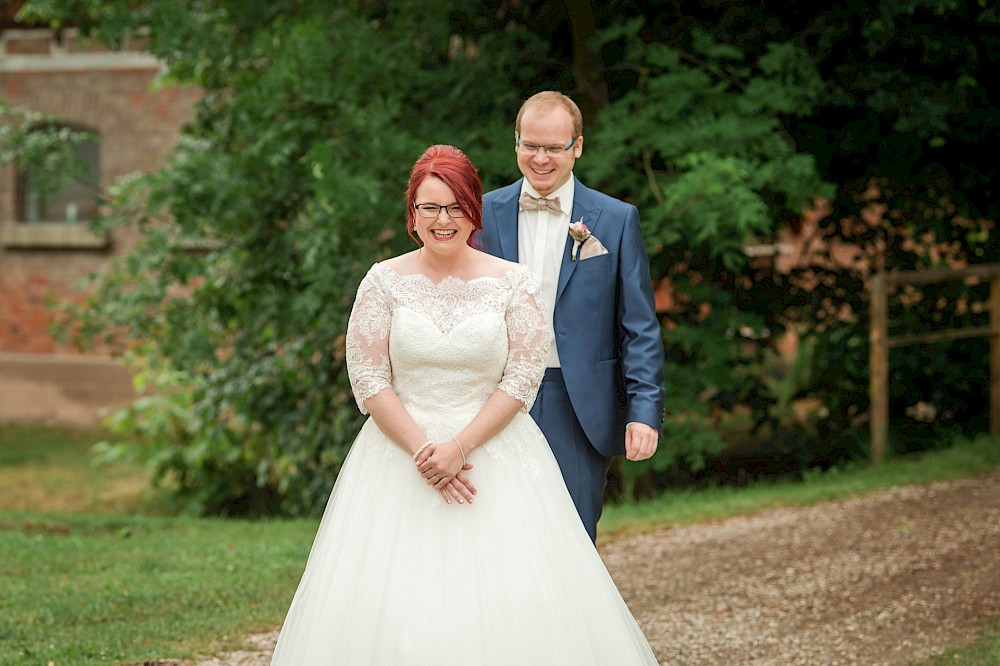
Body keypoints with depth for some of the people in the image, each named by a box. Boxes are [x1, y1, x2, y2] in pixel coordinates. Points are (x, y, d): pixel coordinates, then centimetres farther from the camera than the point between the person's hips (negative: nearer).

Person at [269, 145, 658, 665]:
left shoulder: (512, 283, 1)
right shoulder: (385, 281, 2)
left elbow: (523, 378, -3)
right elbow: (368, 379, -1)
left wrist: (460, 447, -14)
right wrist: (423, 450, -13)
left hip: (495, 451, 0)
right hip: (401, 450, 0)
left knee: (514, 602, -7)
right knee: (391, 608, -4)